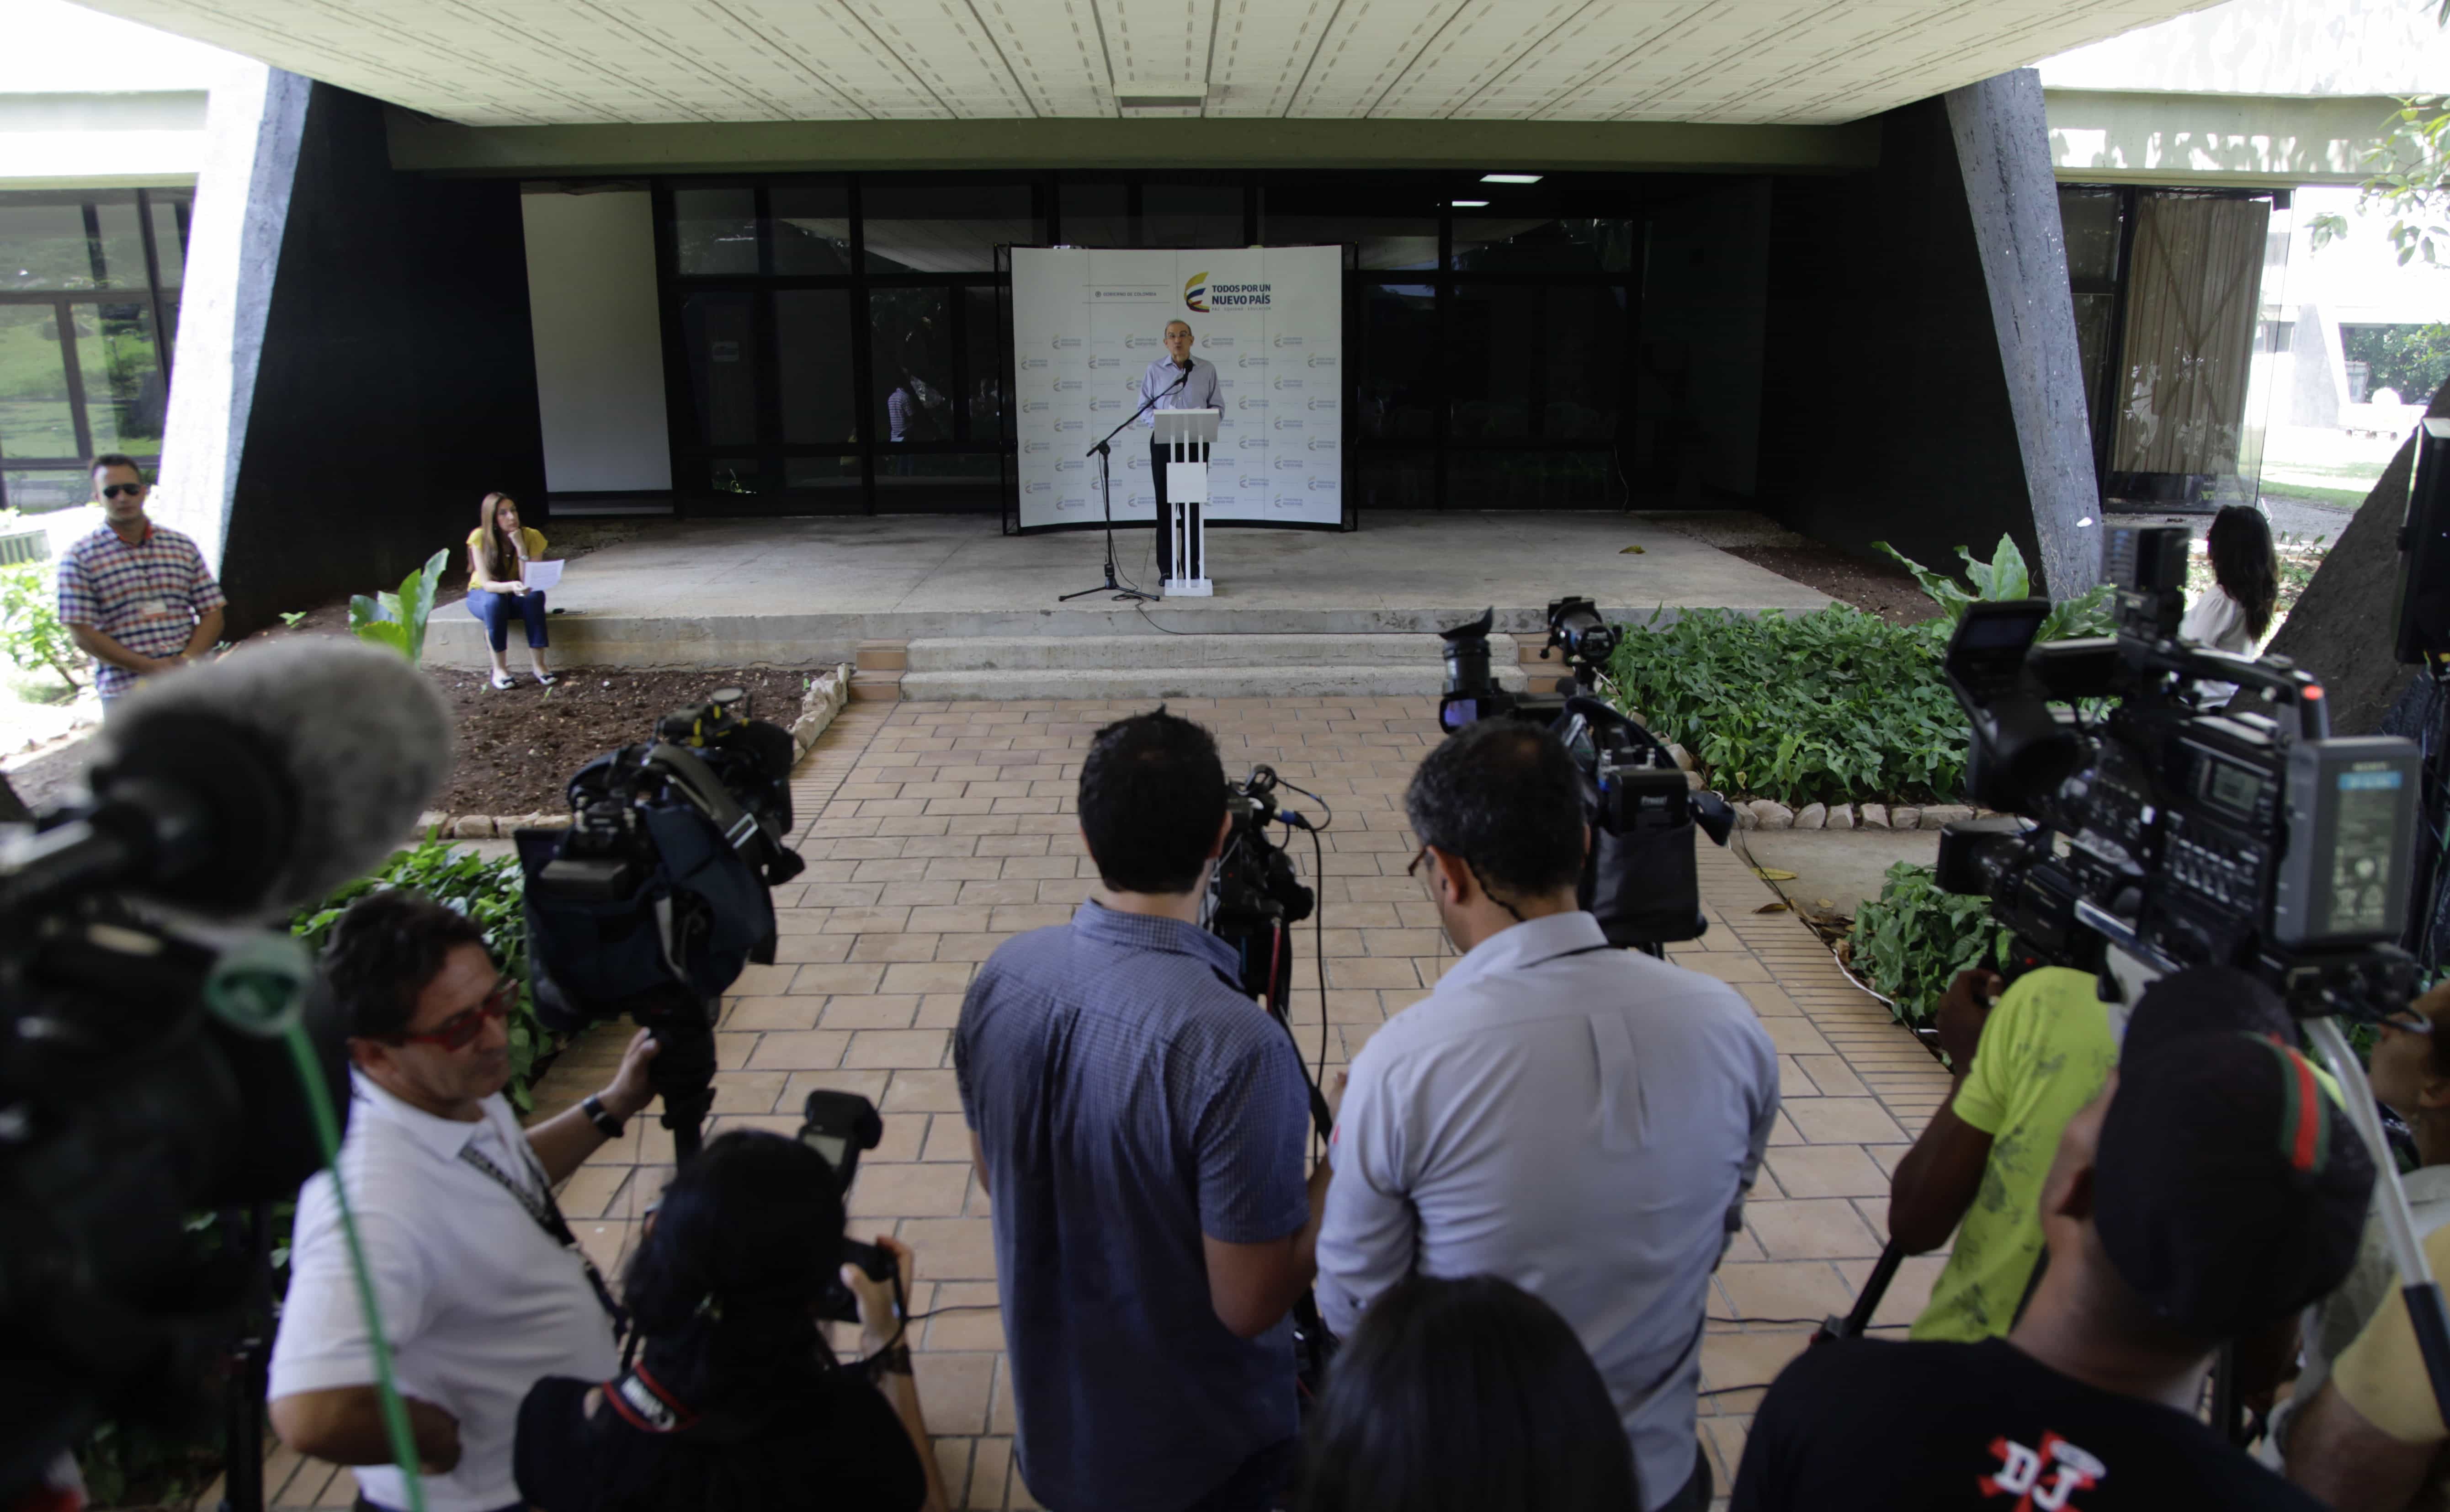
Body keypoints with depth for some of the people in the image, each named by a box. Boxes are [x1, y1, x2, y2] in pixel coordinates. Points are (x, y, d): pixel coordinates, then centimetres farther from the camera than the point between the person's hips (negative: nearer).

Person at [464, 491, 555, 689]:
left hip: (516, 599, 2)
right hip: (483, 596, -1)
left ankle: (538, 664, -30)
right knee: (494, 601, -37)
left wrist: (521, 548, -34)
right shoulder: (480, 538, -22)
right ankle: (499, 669, -29)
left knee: (536, 595, -33)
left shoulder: (531, 537, -19)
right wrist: (512, 586, -48)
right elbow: (487, 584, -27)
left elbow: (529, 583, -25)